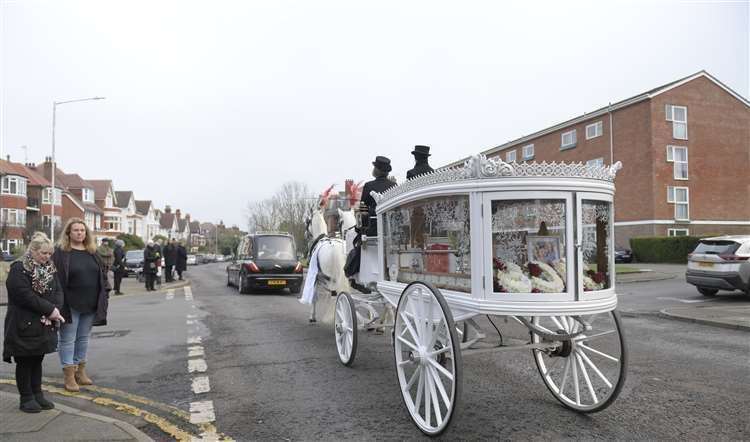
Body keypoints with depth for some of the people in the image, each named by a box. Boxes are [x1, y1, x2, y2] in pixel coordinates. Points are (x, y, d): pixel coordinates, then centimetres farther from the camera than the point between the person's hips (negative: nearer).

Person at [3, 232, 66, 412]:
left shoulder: (50, 268, 9)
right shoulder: (19, 269, -13)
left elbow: (58, 291, 6)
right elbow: (25, 295, -21)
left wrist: (55, 309, -13)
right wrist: (50, 309, -21)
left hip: (45, 325, 6)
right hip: (24, 325, -6)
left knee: (37, 360, 15)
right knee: (25, 362, 6)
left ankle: (37, 394, 24)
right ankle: (26, 398, 16)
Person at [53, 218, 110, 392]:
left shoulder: (92, 253, 10)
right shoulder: (61, 253, -6)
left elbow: (102, 275, 14)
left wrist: (105, 296, 7)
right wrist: (59, 302, -16)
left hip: (91, 304, 5)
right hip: (70, 305, -5)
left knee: (83, 338, 15)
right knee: (68, 339, 4)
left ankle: (80, 371, 26)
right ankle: (69, 376, 10)